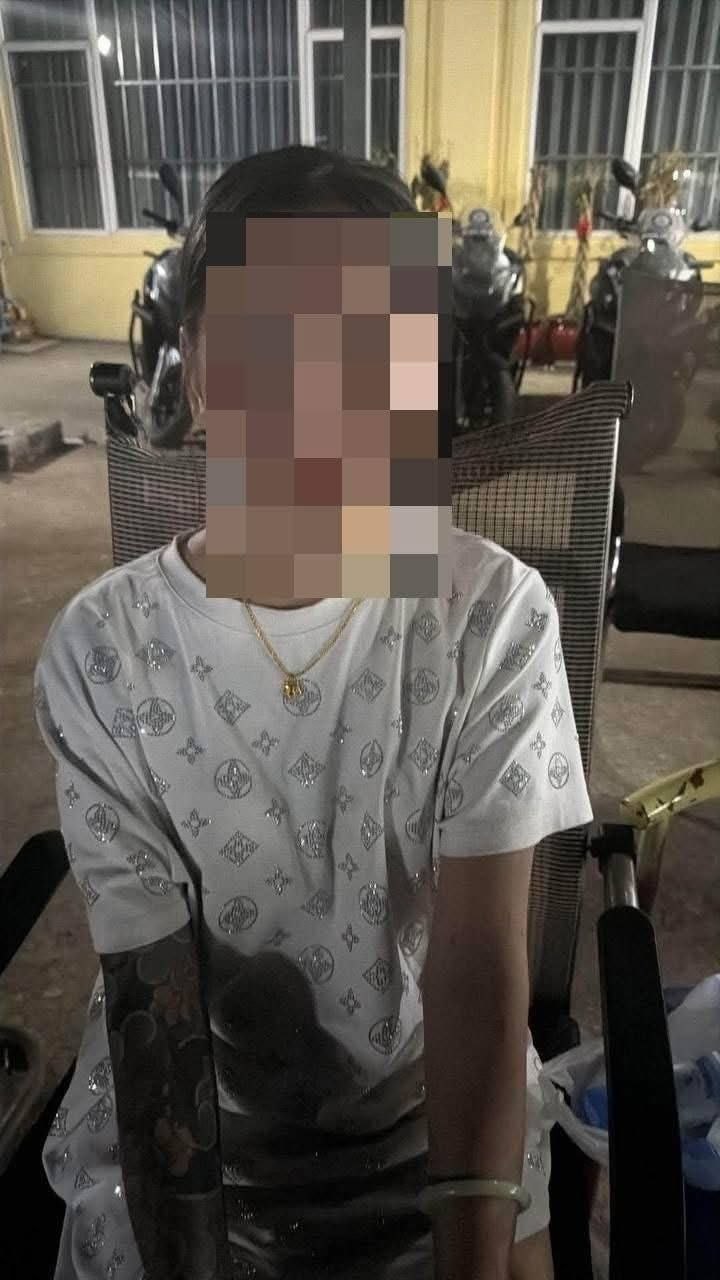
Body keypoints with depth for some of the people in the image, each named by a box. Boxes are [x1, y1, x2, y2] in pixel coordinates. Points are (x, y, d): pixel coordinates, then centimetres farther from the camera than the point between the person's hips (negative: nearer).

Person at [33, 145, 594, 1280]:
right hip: (180, 1102, 1)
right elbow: (152, 985, -12)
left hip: (445, 1094, 0)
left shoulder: (495, 614, -17)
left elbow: (480, 960, -17)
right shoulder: (98, 650, -16)